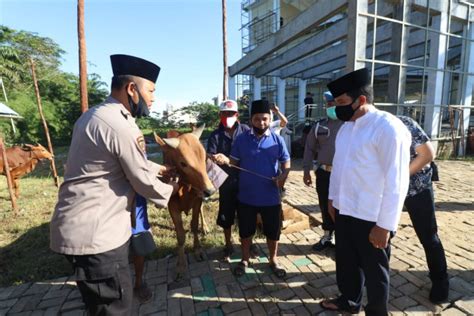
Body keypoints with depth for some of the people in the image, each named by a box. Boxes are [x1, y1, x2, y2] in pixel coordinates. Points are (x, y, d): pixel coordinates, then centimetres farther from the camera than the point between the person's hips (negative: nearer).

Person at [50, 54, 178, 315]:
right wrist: (170, 189, 5)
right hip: (95, 232, -10)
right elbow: (144, 183, -15)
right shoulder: (121, 126, -23)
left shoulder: (94, 114, 10)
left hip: (84, 225, 10)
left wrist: (161, 168, 20)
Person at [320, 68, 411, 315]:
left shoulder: (388, 128, -19)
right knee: (346, 261, 24)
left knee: (374, 270, 16)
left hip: (371, 218, -7)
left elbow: (396, 182, -20)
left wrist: (384, 225, -17)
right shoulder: (347, 126, 5)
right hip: (344, 211, 7)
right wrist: (332, 198, 14)